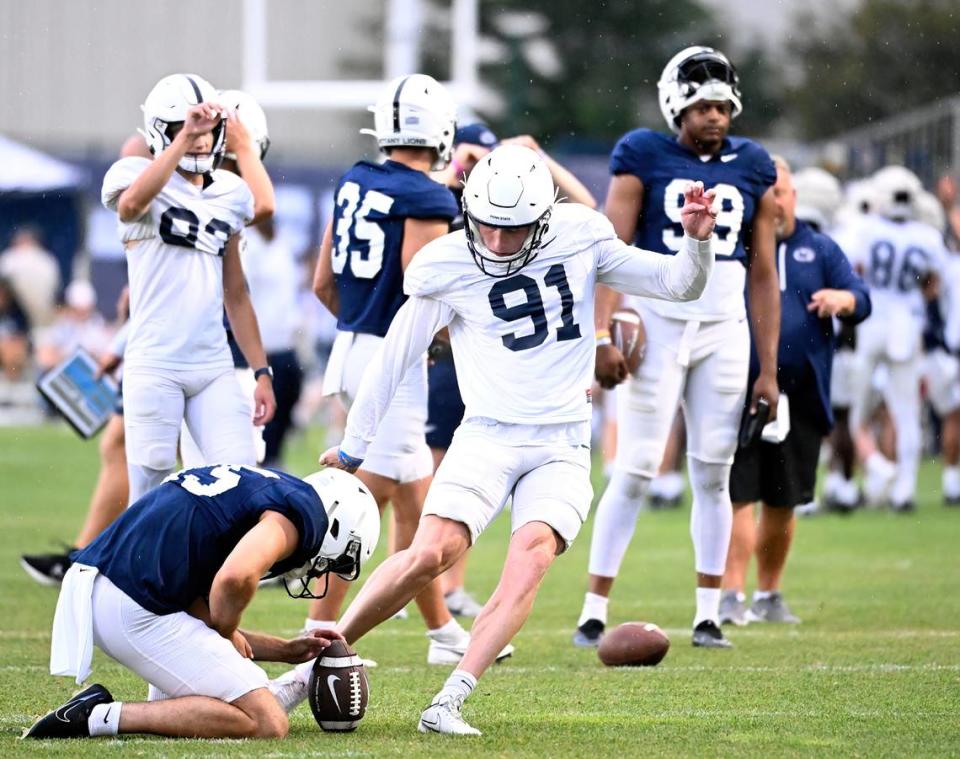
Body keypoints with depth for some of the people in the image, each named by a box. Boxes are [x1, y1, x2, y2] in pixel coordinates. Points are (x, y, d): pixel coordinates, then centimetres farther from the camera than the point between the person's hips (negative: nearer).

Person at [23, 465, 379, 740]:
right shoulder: (303, 512, -3)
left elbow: (200, 616, 26)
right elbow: (236, 577, -23)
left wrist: (287, 651, 30)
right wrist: (229, 634, -3)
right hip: (135, 610, -10)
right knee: (267, 725, -7)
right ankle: (104, 717, -12)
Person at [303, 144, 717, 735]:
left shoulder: (580, 238, 1)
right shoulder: (446, 266, -4)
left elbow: (680, 286, 7)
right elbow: (396, 358, 6)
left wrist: (697, 242, -15)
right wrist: (353, 447, 13)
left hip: (562, 447, 1)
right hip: (488, 436, -1)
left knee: (531, 555, -23)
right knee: (434, 552, -21)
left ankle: (449, 703, -26)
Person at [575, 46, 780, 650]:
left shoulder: (752, 169, 8)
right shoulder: (645, 157, -2)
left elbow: (763, 274, 10)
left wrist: (769, 369, 8)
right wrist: (603, 335, -18)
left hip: (724, 333, 3)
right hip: (657, 325, -3)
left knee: (714, 474, 5)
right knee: (636, 471, -5)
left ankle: (708, 615, 13)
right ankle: (594, 612, 0)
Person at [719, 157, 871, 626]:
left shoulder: (820, 250, 12)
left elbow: (862, 301, 5)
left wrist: (842, 299, -18)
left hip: (800, 395, 3)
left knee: (782, 501, 10)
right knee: (738, 497, -10)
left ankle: (769, 594, 22)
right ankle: (732, 594, -9)